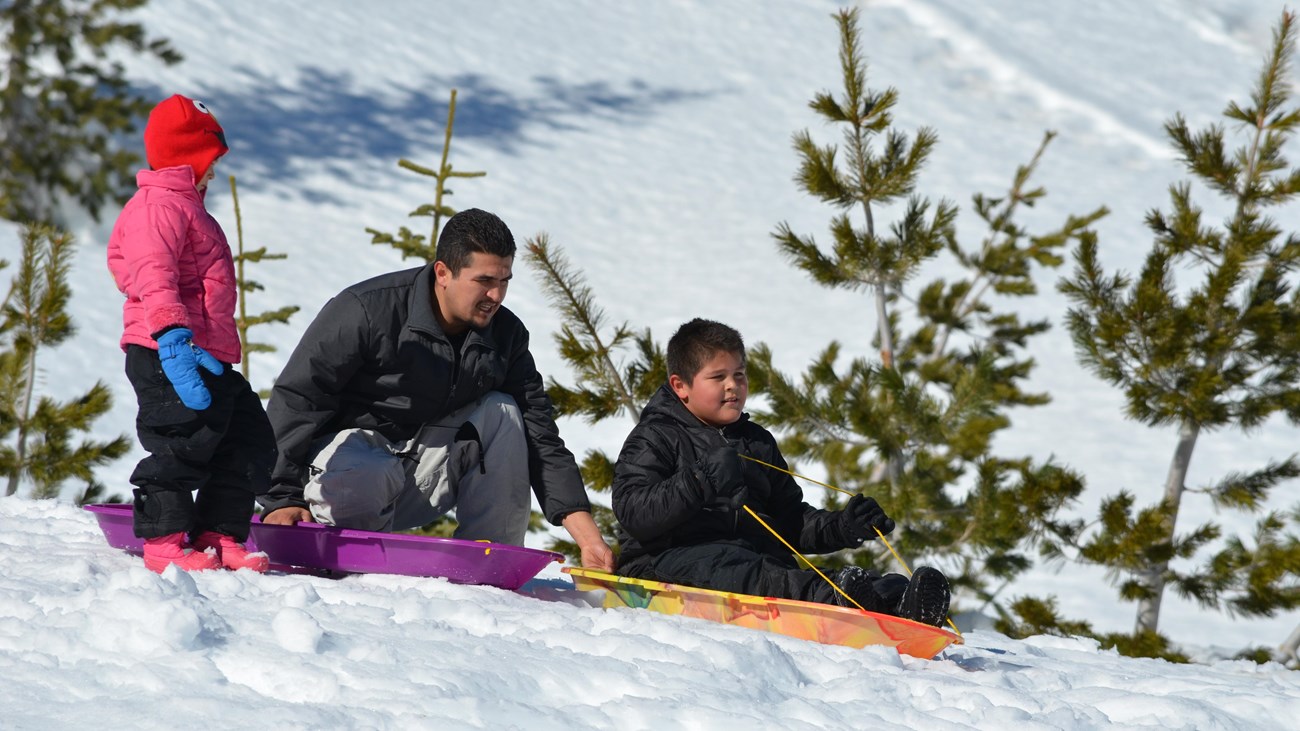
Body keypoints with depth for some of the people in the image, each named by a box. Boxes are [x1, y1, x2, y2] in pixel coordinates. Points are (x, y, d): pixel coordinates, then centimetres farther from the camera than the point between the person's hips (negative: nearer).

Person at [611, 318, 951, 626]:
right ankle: (830, 599, -67)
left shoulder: (758, 442, 27)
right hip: (668, 558, -6)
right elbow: (633, 513, -10)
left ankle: (896, 602, -56)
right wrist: (700, 483, -24)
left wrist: (840, 528, 8)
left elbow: (791, 519, 30)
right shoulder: (654, 439, 6)